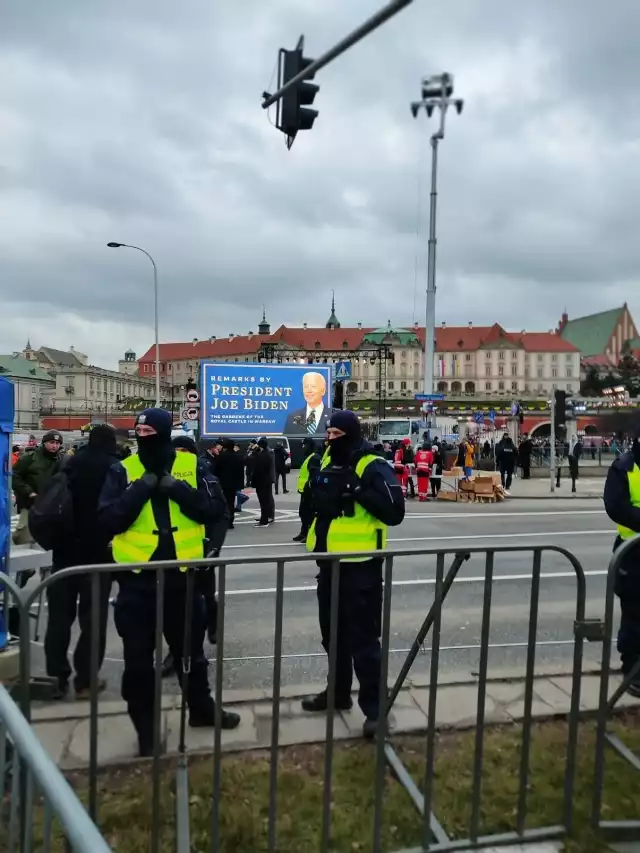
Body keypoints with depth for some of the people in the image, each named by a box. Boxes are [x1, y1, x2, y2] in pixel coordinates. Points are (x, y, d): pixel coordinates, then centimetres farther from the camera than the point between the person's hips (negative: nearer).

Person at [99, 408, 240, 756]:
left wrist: (180, 491, -20)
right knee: (138, 657, 11)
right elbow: (108, 520, -13)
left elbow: (216, 509, -9)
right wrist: (139, 490, -22)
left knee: (190, 649, 19)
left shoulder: (192, 466, -3)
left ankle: (202, 709, 41)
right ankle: (145, 728, 31)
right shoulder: (123, 471, -5)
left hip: (180, 574, 1)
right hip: (137, 578, -1)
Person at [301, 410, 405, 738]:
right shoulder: (327, 462, 9)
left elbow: (395, 512, -23)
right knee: (333, 633, 20)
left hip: (361, 565, -8)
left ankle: (374, 706, 14)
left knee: (362, 638, -1)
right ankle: (338, 691, 37)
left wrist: (359, 490, -27)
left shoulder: (373, 468, -15)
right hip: (329, 562, 8)